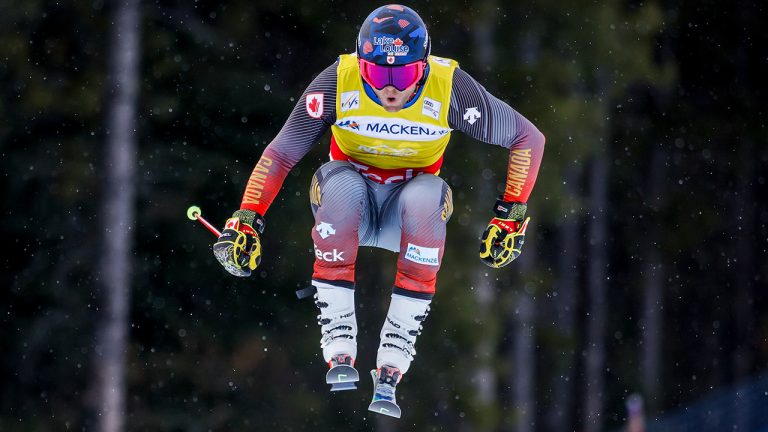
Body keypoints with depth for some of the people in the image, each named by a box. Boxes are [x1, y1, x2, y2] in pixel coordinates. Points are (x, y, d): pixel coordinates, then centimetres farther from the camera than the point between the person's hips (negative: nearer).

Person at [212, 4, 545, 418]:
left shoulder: (450, 87, -20)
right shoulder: (338, 82, -19)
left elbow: (528, 138, -9)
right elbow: (281, 153, -12)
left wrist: (511, 217, -12)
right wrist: (246, 221, -21)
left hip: (407, 213, 0)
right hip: (352, 207, 0)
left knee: (427, 196, -36)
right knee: (341, 183, -35)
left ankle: (391, 369, -33)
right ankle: (339, 352, -33)